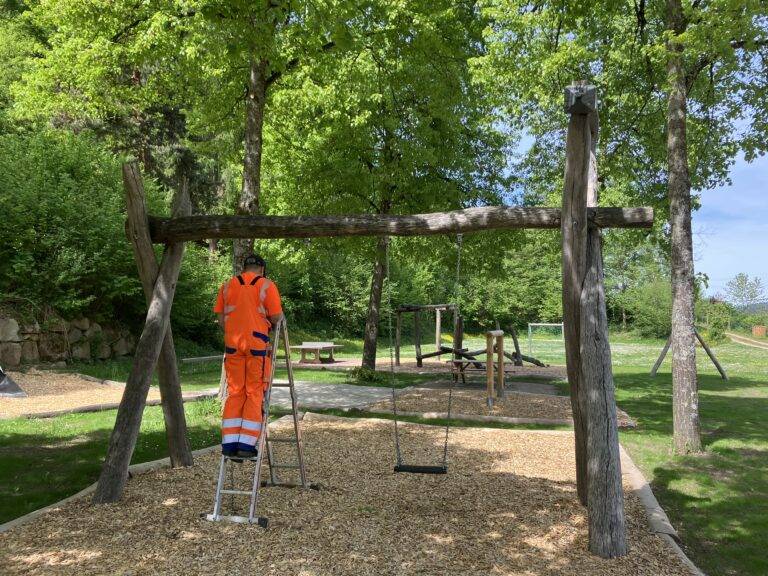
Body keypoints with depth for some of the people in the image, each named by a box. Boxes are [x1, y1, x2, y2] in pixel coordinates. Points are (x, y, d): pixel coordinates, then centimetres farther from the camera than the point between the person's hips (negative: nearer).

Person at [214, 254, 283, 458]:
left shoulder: (227, 286, 10)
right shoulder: (267, 285, -1)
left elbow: (220, 318, 10)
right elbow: (276, 318, -4)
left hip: (232, 343, 4)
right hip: (257, 343, -3)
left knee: (234, 392, 9)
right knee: (255, 393, 3)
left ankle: (229, 443, 7)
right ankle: (246, 444, 0)